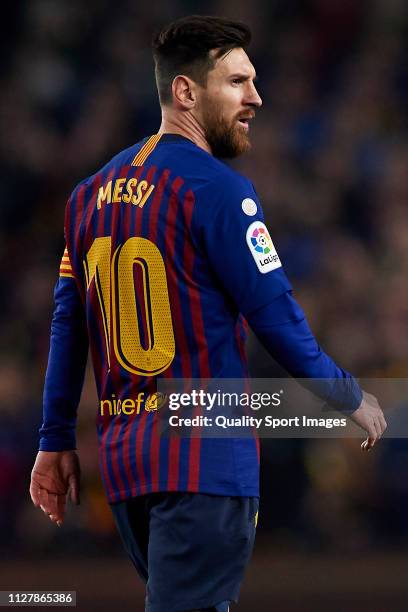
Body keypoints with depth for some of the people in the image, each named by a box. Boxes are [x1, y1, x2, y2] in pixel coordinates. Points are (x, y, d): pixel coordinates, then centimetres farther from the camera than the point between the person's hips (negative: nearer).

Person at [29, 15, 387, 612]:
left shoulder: (93, 193, 11)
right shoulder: (218, 189, -11)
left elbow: (67, 325, 13)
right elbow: (275, 314, -11)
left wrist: (56, 441, 18)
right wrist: (351, 399, 3)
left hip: (123, 461, 8)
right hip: (204, 459, -8)